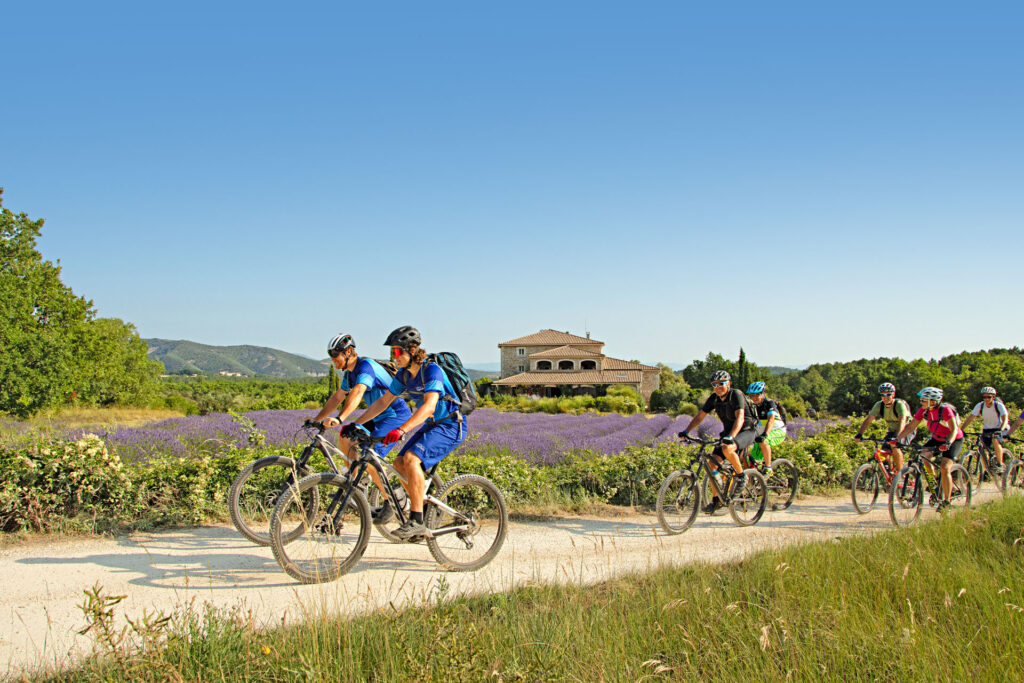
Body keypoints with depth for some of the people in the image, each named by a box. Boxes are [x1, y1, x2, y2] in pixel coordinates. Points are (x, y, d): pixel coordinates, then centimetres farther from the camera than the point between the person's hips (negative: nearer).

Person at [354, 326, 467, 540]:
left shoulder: (431, 370, -22)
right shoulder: (404, 374, 3)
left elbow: (429, 406, -35)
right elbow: (383, 402, 9)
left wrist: (402, 430, -46)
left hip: (451, 426, -9)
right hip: (431, 425, 9)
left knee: (411, 458, -25)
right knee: (399, 463, -1)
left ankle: (416, 522, -23)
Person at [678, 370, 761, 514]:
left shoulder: (736, 395, -22)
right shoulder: (714, 398, -2)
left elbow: (740, 417, -35)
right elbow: (700, 416, 0)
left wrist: (731, 436, -49)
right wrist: (686, 431, -14)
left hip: (747, 431, -7)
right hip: (728, 433, 7)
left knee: (727, 449, -36)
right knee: (712, 463, -8)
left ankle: (741, 477, -12)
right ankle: (716, 500, 2)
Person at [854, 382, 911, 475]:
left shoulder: (900, 404, -28)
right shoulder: (879, 405, -14)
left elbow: (902, 421, -42)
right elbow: (868, 420, -19)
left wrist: (897, 437, -58)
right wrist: (859, 434, -34)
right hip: (892, 430, 6)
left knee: (894, 446, -29)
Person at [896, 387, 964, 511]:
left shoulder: (945, 410, -28)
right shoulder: (923, 410, -13)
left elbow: (954, 429, -33)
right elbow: (911, 427, -10)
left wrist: (948, 443, -50)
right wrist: (897, 439, -21)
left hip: (954, 440, -6)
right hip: (937, 438, 6)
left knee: (944, 468, -21)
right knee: (922, 456, -17)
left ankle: (946, 501, -7)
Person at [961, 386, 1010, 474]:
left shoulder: (999, 405, -19)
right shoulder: (980, 406, -12)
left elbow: (1005, 420, -30)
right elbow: (970, 418, -17)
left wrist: (1000, 430, -49)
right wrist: (961, 430, -30)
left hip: (999, 429, -4)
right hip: (986, 430, 4)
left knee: (995, 440, -34)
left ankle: (1000, 465, -20)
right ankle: (988, 470, 11)